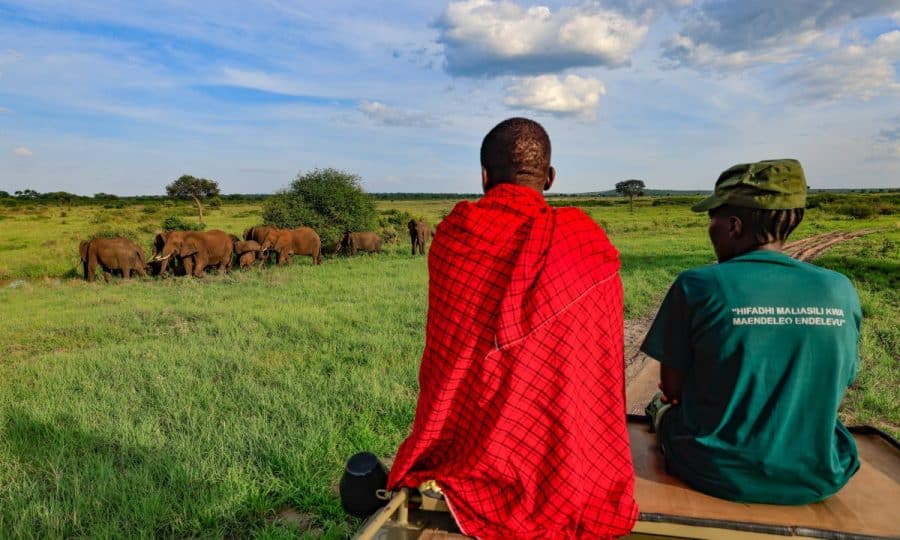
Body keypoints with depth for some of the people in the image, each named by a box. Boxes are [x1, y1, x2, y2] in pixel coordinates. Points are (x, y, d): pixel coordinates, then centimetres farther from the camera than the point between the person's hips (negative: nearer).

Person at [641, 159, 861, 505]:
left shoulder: (698, 286, -17)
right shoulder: (840, 290, -6)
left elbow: (672, 388, -9)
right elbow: (835, 390, 6)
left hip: (716, 476, -3)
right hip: (817, 480, 4)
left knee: (664, 409, 25)